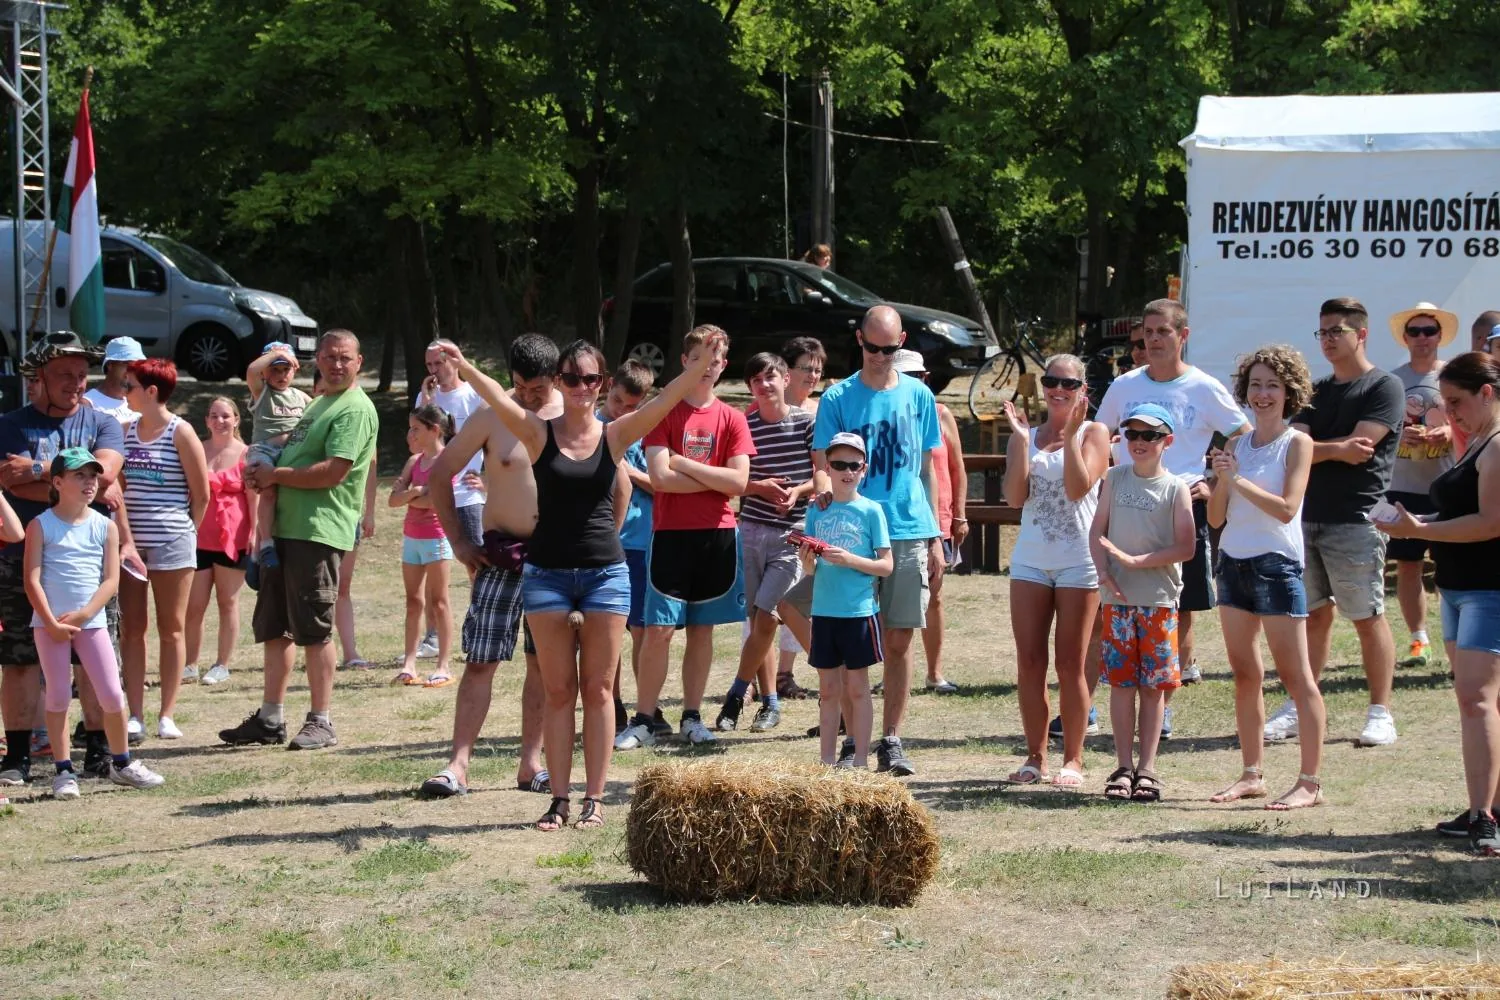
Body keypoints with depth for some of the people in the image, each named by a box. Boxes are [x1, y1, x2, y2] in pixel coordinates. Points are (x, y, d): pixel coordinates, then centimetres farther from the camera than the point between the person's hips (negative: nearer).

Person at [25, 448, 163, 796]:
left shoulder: (105, 527, 4)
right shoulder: (41, 526, -2)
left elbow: (111, 579, 0)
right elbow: (32, 580, -7)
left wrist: (83, 614, -12)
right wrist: (52, 622, -15)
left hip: (92, 621, 2)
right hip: (49, 623, -2)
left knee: (112, 695, 0)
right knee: (58, 695, 2)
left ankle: (122, 763, 16)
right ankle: (63, 770, 9)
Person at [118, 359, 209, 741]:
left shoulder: (180, 433, -5)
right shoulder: (126, 430, 9)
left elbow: (201, 494, -2)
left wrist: (184, 532, 2)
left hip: (170, 543, -5)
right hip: (130, 542, 5)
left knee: (171, 628, 3)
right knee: (131, 629, 3)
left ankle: (167, 716, 7)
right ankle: (135, 715, 6)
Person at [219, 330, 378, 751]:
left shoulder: (355, 409, -9)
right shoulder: (317, 404, 22)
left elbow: (333, 472, -19)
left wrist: (276, 475, -11)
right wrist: (261, 472, 11)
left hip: (318, 531, -10)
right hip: (285, 528, 10)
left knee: (313, 630, -6)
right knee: (275, 628, 11)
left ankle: (321, 723, 0)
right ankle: (270, 718, 17)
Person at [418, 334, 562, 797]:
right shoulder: (491, 416, -3)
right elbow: (439, 474, 2)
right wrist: (458, 541, -1)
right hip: (501, 554, -2)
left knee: (545, 663, 6)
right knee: (481, 659, -6)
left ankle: (531, 763, 13)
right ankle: (458, 764, -7)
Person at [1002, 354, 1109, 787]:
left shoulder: (1093, 433, 2)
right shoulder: (1025, 435, 10)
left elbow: (1078, 487, -13)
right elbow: (1015, 497, -4)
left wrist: (1070, 435, -17)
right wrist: (1022, 440, -8)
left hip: (1078, 561, -3)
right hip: (1030, 558, 3)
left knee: (1070, 666, 1)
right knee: (1029, 664, 3)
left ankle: (1073, 759, 8)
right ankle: (1036, 757, 11)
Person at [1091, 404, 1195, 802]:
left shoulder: (1176, 488, -3)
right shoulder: (1116, 478, 8)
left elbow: (1186, 547, -8)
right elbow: (1098, 529, 7)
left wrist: (1135, 561, -15)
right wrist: (1104, 571, -9)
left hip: (1159, 599, -2)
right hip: (1117, 597, 2)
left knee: (1154, 685, 2)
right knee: (1122, 682, 4)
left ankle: (1147, 769, 7)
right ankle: (1124, 766, 9)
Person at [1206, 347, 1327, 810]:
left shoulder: (1296, 443, -5)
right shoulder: (1237, 445, 10)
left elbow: (1287, 508, -16)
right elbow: (1216, 518, 9)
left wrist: (1238, 479, -16)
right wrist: (1221, 481, -9)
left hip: (1277, 563, -6)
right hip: (1234, 561, 6)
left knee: (1294, 675, -6)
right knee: (1244, 675, 10)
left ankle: (1310, 782, -5)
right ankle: (1252, 774, 17)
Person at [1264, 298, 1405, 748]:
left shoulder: (1384, 388, -3)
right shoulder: (1317, 392, 18)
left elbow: (1359, 447, -14)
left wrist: (1314, 448, -3)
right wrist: (1335, 450, -10)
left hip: (1356, 520, -6)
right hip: (1309, 516, 6)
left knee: (1368, 618, -2)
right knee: (1314, 614, 9)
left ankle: (1381, 712, 3)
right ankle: (1299, 708, 13)